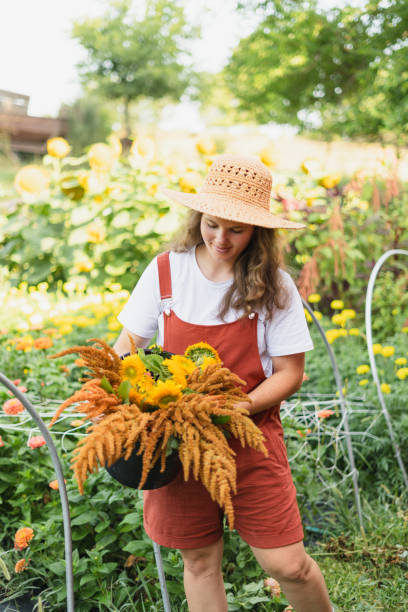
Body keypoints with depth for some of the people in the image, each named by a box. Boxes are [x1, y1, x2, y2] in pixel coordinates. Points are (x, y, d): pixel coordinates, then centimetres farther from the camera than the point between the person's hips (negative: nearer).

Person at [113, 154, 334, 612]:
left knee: (288, 565, 0)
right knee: (200, 561, 11)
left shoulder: (273, 286, -7)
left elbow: (289, 372, -4)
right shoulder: (165, 271, -3)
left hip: (250, 435, -1)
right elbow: (126, 347, 5)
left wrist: (236, 409, -19)